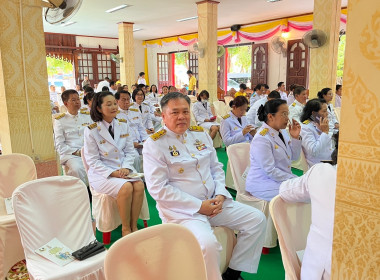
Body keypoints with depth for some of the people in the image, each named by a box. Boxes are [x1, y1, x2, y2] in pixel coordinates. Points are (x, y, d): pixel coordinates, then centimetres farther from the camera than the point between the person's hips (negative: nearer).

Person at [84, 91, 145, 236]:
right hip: (101, 173, -4)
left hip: (123, 170, 5)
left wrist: (126, 168, -9)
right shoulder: (91, 131, -7)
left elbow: (129, 151, 10)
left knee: (139, 185, -26)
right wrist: (113, 172, -19)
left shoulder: (123, 126, 8)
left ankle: (134, 226, -11)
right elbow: (93, 161, -8)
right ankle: (125, 229, -11)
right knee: (126, 188, -31)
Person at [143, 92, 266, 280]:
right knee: (208, 243, -32)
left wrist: (221, 195, -4)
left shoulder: (201, 134, 10)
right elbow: (158, 189, -16)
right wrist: (198, 206, -17)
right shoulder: (155, 144, -10)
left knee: (257, 219, 2)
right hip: (181, 209, -7)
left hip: (214, 202, 7)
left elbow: (216, 168, 15)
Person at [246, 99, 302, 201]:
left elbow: (294, 157, 12)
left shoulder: (282, 132, 7)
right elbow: (270, 171, -22)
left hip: (282, 179, 9)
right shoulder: (261, 139, -20)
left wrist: (295, 138, -2)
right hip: (262, 184, -8)